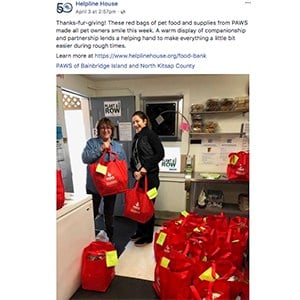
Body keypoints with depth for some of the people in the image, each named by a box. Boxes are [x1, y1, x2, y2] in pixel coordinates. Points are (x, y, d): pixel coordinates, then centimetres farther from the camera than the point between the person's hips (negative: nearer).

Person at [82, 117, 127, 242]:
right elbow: (85, 158, -17)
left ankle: (110, 237, 38)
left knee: (109, 213, 18)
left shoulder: (118, 146, 5)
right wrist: (101, 149, -23)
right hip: (94, 185, -2)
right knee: (92, 213, 13)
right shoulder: (91, 143, -2)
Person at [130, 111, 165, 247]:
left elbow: (160, 153, -16)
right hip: (139, 177, 7)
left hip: (150, 176, -7)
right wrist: (134, 171, -4)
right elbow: (133, 158, 13)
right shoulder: (136, 137, 14)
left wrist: (146, 167, -18)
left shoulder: (150, 134, -9)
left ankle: (148, 236, 22)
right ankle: (140, 231, 35)